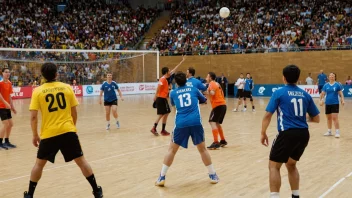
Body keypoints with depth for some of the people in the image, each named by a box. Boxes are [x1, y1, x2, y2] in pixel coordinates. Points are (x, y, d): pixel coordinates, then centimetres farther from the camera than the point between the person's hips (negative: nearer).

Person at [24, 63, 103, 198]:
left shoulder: (38, 91, -2)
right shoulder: (67, 88, 3)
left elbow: (33, 117, -5)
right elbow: (74, 113, 7)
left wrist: (35, 135, 6)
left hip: (49, 134, -1)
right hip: (68, 131, 1)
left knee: (39, 164, 17)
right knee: (81, 161, 10)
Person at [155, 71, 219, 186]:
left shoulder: (173, 93, 15)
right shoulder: (193, 89, 15)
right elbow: (204, 100, 32)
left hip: (181, 123, 0)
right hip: (195, 122, 0)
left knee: (172, 150, 12)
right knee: (202, 149, 15)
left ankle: (162, 177, 11)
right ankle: (213, 175, 22)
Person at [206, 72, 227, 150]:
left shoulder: (212, 84, -6)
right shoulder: (217, 84, 22)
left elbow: (212, 93, -22)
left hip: (218, 105, -10)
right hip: (223, 104, 10)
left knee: (212, 122, -15)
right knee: (217, 123, 20)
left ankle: (216, 142, -24)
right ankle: (223, 141, 25)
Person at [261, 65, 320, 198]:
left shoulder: (279, 93, -1)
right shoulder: (305, 95, 10)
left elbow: (268, 115, -7)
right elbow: (316, 119, 14)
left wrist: (263, 133, 3)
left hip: (287, 134, -5)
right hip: (303, 134, 5)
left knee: (274, 166, 6)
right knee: (291, 165, 25)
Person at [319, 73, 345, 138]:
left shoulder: (338, 85, -2)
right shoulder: (326, 85, 6)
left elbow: (341, 93, -1)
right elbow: (323, 93, 8)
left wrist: (342, 100, -15)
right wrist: (321, 100, -6)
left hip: (335, 103, -4)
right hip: (327, 104, 4)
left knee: (335, 118, -11)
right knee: (329, 118, 13)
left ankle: (337, 132, -6)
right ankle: (329, 131, 25)